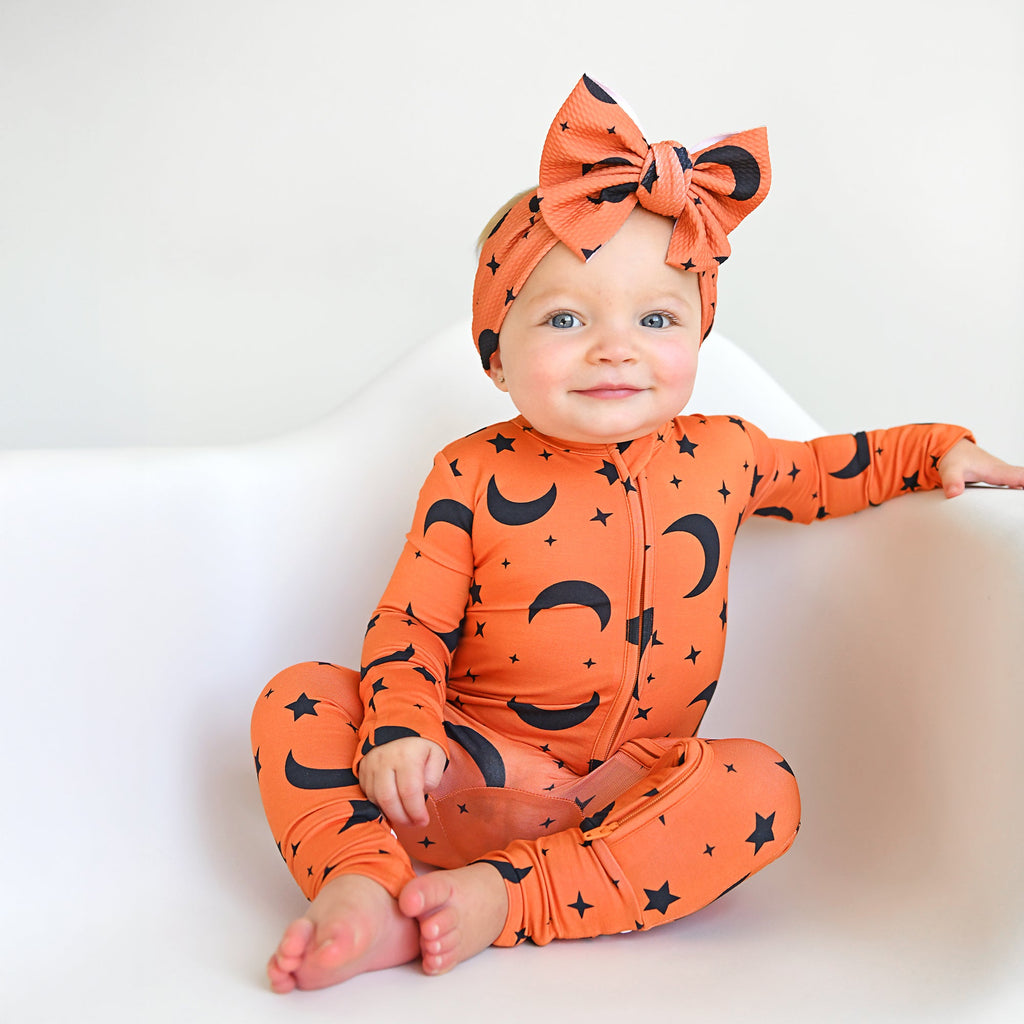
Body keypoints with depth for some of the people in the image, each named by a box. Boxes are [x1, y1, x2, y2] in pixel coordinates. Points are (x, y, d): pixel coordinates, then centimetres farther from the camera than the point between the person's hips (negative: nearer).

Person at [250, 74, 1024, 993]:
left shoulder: (719, 455, 4)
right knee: (300, 698, -17)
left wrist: (940, 451, 15)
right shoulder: (473, 477, -5)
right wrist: (399, 727, -21)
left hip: (628, 792, 2)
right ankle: (361, 884, -33)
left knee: (763, 787, -27)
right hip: (471, 773, -1)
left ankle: (509, 898, -30)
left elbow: (826, 469, 24)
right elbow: (410, 623, -4)